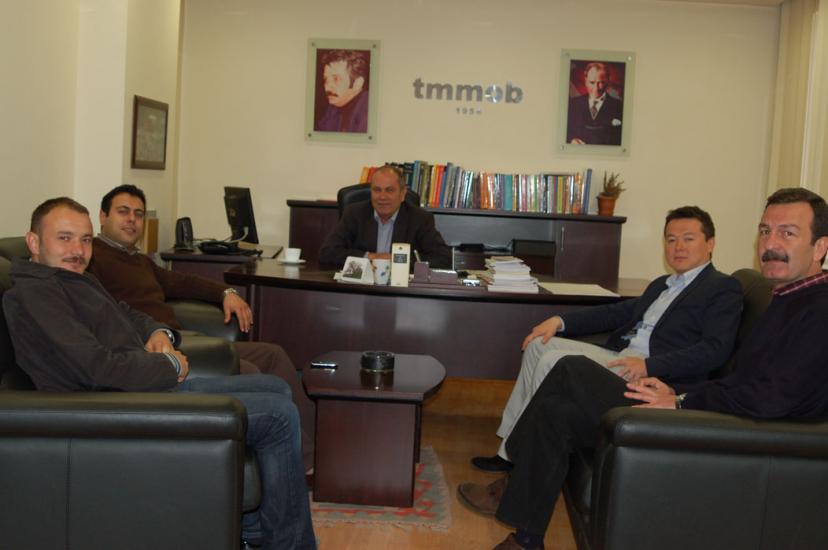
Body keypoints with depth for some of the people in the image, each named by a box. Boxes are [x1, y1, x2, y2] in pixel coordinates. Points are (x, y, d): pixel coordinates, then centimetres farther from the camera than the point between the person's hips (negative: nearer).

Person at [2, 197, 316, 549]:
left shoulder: (74, 278, 17)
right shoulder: (32, 293, -15)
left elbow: (127, 315, 30)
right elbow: (99, 367, -25)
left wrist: (160, 332, 6)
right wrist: (170, 366, -11)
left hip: (156, 386, 11)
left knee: (276, 389, 15)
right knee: (279, 415, -14)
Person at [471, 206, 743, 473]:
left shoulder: (724, 288, -2)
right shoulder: (661, 284, 25)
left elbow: (715, 349, -15)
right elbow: (618, 312, 24)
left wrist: (648, 366, -25)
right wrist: (559, 321, 9)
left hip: (656, 373, -9)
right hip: (618, 355, 9)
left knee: (553, 362, -20)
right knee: (539, 346, -1)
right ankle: (509, 448, 0)